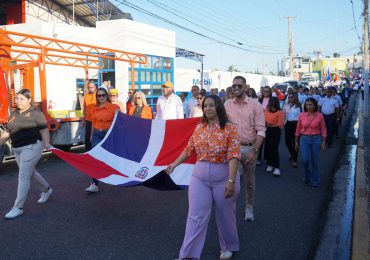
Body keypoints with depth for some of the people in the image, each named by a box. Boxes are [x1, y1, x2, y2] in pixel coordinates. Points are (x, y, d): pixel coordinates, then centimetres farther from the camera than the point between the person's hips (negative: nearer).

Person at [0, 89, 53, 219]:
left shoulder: (36, 113, -7)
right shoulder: (14, 114, 12)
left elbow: (44, 130, -11)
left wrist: (46, 143, -25)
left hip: (32, 147, -7)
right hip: (17, 149, 7)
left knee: (23, 177, -7)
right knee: (30, 173, 20)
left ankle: (18, 207, -1)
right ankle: (46, 190, 43)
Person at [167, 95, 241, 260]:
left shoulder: (229, 128, -10)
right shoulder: (199, 128, 5)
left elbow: (233, 156, -17)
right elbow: (189, 149, 15)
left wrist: (231, 181, -24)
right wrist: (174, 164, 17)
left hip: (223, 177, -3)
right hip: (199, 176, 3)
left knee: (225, 215, 13)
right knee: (196, 216, 2)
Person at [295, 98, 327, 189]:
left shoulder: (319, 116, -4)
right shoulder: (301, 115, 0)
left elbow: (323, 130, 1)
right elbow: (298, 129, 6)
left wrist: (323, 142, -2)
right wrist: (296, 141, 9)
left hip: (316, 139, -1)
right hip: (304, 139, 1)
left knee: (314, 161, 5)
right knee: (305, 160, -9)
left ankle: (315, 183, 18)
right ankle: (307, 176, 22)